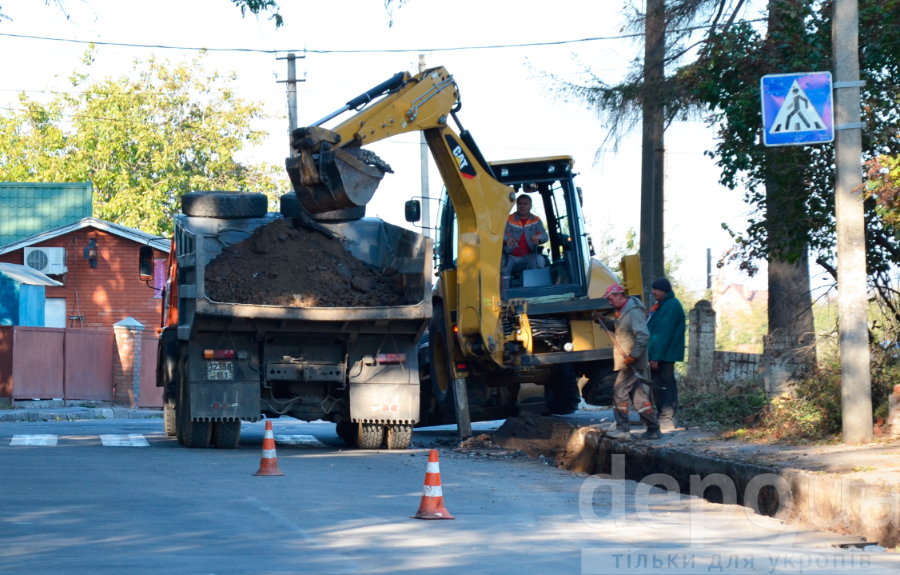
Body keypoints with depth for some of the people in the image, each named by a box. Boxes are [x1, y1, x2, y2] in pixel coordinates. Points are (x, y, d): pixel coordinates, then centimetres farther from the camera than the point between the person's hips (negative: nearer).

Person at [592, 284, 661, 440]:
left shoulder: (634, 312, -17)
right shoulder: (623, 312, 15)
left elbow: (643, 336, -24)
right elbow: (616, 327, 29)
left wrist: (633, 356, -26)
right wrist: (603, 320, 12)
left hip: (631, 362, -10)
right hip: (627, 362, 10)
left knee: (619, 392, -7)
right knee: (638, 394, 10)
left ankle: (622, 429, -2)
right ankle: (653, 429, 12)